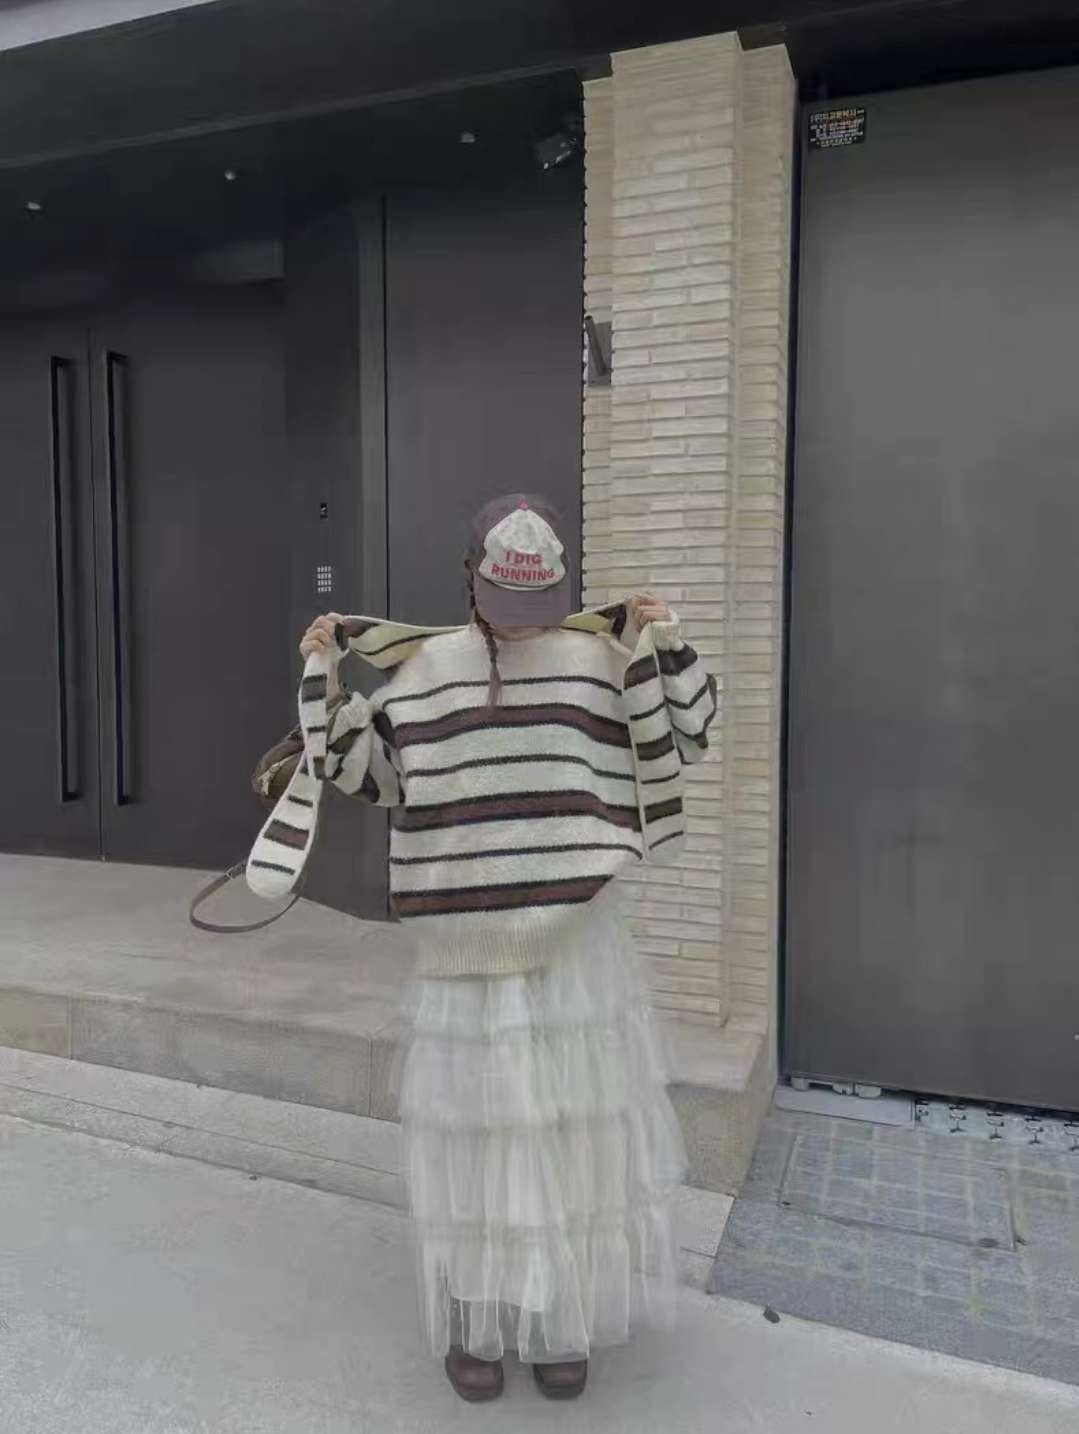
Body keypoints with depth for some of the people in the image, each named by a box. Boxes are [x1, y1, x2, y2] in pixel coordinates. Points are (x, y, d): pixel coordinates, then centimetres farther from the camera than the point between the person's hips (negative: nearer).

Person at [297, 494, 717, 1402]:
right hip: (467, 943, 0)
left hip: (574, 940, 0)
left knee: (574, 1125, 10)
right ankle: (473, 1319, 29)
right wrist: (325, 680, -4)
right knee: (472, 1124, 9)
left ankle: (562, 1317, 31)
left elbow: (686, 740, 3)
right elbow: (365, 770, 7)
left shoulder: (600, 661, 0)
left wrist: (670, 649, -11)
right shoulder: (428, 667, 2)